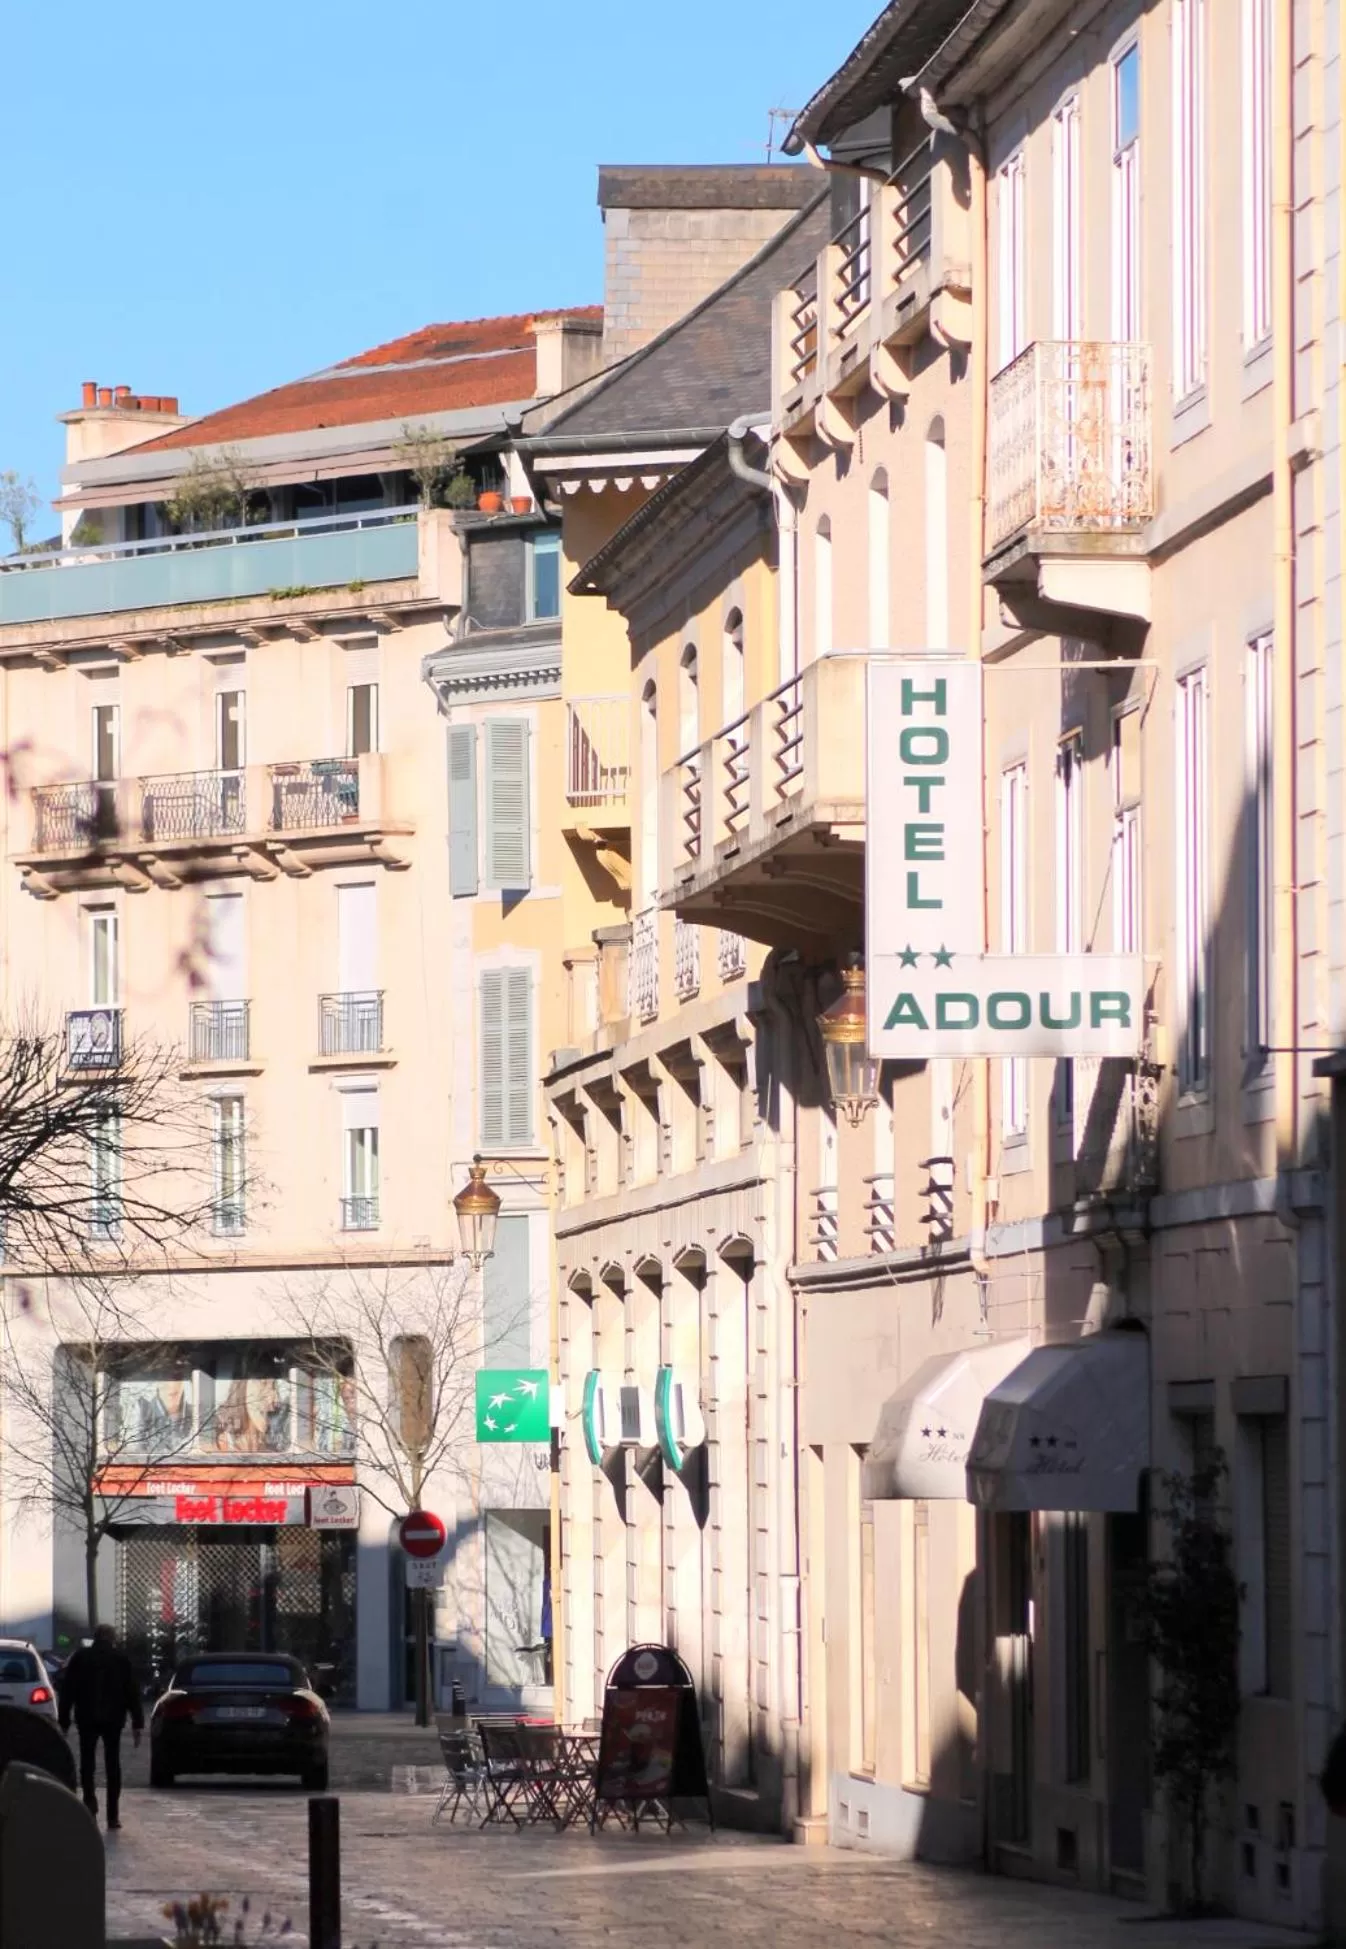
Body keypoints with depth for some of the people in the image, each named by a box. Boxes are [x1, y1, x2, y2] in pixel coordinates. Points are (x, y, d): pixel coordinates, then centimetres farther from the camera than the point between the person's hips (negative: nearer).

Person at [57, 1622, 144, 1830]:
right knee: (112, 1764, 6)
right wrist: (137, 1722, 2)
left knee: (87, 1761, 6)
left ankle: (90, 1801, -19)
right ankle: (112, 1815, 3)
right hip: (113, 1717, 0)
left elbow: (67, 1690, 2)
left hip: (86, 1718, 0)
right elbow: (132, 1692, 0)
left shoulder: (80, 1657, 2)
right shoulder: (121, 1658, 1)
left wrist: (64, 1720, 5)